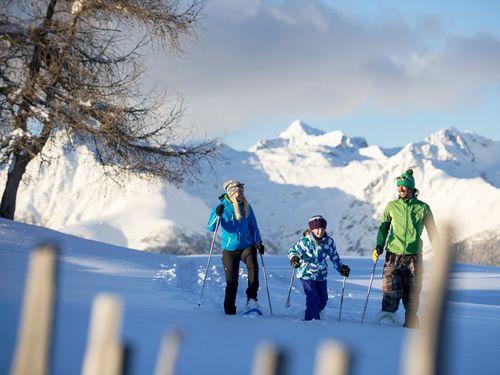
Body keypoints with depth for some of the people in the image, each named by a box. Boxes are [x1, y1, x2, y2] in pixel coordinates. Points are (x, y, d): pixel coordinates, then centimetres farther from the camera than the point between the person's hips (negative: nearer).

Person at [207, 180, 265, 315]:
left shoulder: (246, 206, 3)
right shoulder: (222, 207, -4)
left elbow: (253, 226, 14)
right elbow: (211, 228, -9)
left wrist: (258, 242, 7)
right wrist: (218, 215, -25)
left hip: (247, 246, 1)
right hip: (229, 248, -1)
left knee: (253, 267, -27)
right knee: (231, 280, 0)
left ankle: (251, 300, -21)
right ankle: (229, 311, 13)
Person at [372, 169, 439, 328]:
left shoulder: (422, 208, 4)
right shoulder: (392, 206, 7)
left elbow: (432, 232, 11)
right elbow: (383, 227, 15)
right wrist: (379, 246, 2)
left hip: (413, 257, 0)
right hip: (393, 256, 0)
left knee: (411, 295, 2)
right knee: (391, 294, -8)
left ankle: (411, 326, 11)